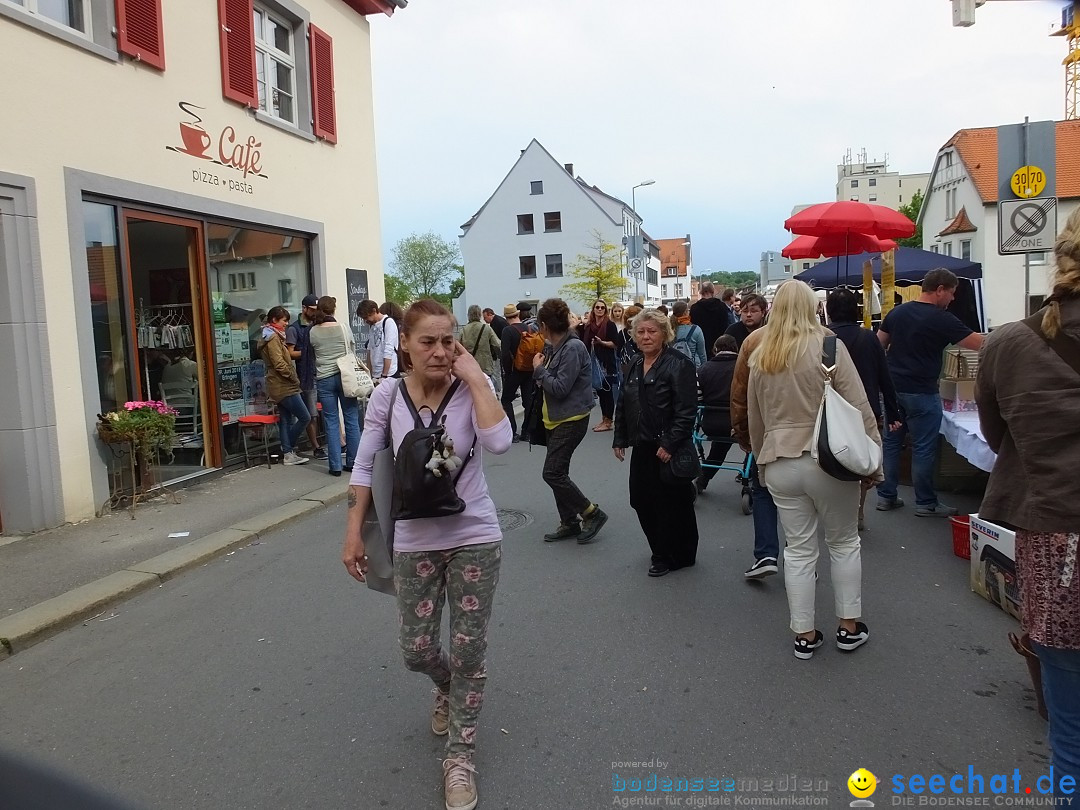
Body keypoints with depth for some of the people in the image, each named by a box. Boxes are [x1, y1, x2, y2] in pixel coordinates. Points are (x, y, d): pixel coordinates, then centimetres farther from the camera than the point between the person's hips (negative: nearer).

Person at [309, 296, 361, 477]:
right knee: (351, 419, 7)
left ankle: (336, 466, 5)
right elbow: (352, 353, 8)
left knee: (331, 422, 4)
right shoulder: (344, 328, -2)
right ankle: (353, 461, 11)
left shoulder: (313, 332, -2)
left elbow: (312, 355, 8)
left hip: (324, 379, 0)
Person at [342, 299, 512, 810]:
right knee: (416, 651, 13)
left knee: (468, 653, 7)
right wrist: (353, 533, -1)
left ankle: (460, 757, 28)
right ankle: (447, 689, 49)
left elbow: (498, 443, -29)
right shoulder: (387, 396, -7)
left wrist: (474, 376, -24)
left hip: (475, 539, -1)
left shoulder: (472, 388, -11)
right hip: (415, 542, 2)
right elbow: (364, 467, 1)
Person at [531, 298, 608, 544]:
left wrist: (539, 369, -11)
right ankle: (569, 523, 22)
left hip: (571, 420, -10)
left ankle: (593, 514, 2)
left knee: (553, 473, -10)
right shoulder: (559, 347, 9)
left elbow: (560, 388, -23)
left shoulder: (573, 348, -19)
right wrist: (541, 369, 1)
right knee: (558, 473, 12)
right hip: (556, 419, 10)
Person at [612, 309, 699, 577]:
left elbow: (686, 411, -18)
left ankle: (672, 557, 21)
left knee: (672, 503, 3)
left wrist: (670, 444, -21)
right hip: (642, 447, 8)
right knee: (642, 501, 12)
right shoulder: (635, 365, 12)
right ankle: (662, 552, 32)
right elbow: (623, 405, 19)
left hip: (668, 450, -8)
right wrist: (619, 439, 14)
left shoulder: (678, 364, -12)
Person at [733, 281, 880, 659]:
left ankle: (804, 635, 19)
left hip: (779, 464, 3)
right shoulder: (829, 346, -9)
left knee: (798, 549, 11)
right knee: (844, 543, 15)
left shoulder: (759, 355, 4)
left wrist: (762, 460, 24)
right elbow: (859, 408, -9)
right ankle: (849, 626, 26)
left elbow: (754, 418, 13)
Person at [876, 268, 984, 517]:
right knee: (923, 449, 2)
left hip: (892, 389, 7)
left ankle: (885, 496, 17)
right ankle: (926, 503, 10)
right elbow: (980, 344, -9)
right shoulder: (941, 320, -11)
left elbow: (879, 345, 14)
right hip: (921, 392, -7)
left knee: (891, 442, 11)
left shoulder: (897, 312, 9)